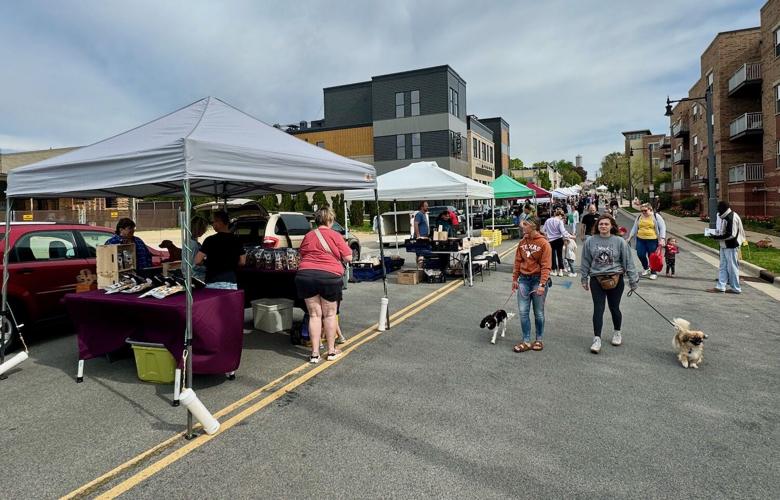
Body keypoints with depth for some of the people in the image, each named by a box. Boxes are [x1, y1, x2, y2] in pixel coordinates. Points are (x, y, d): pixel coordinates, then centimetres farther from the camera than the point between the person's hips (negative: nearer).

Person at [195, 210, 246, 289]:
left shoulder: (210, 240, -8)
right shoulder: (236, 240, 3)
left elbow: (197, 261, -11)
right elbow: (242, 262, 7)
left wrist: (206, 262, 9)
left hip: (213, 283, -3)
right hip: (231, 283, 3)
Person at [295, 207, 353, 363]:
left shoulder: (307, 236, 9)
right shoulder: (335, 236, -2)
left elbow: (302, 256, 17)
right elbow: (348, 258, -2)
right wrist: (345, 246, 18)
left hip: (306, 275, 3)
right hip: (329, 277, -3)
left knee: (314, 315, 9)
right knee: (330, 315, 11)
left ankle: (315, 353, 9)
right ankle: (331, 351, 19)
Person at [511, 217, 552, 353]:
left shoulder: (543, 243, -11)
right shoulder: (522, 242, 5)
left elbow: (546, 266, -14)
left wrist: (542, 284, -20)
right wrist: (515, 279, 9)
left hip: (538, 279, -4)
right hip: (524, 279, 4)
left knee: (538, 312, 8)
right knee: (523, 311, 1)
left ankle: (539, 340, 23)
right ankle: (526, 341, 9)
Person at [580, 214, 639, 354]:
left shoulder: (619, 241, -3)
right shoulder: (590, 241, 0)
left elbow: (628, 261, 0)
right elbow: (585, 261, 8)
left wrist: (633, 279, 1)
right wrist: (584, 279, 11)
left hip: (615, 279, 0)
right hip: (596, 279, 0)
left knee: (614, 308, 11)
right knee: (598, 309, -4)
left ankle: (617, 332, 35)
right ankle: (597, 339, 0)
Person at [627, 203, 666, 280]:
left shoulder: (656, 216, -3)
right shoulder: (639, 217, 9)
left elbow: (662, 228, -6)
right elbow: (634, 228, 14)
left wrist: (662, 239, -15)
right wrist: (630, 237, 7)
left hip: (652, 240, -4)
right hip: (640, 240, 4)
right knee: (641, 255, 1)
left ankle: (653, 272, 17)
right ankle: (646, 267, 30)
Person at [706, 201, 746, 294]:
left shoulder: (732, 218, -18)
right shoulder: (724, 217, 10)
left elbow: (731, 235, -22)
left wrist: (717, 237, -20)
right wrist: (715, 233, 6)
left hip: (731, 247, -9)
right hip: (724, 246, 9)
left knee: (732, 267, 0)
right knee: (723, 266, 10)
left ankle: (736, 288, 11)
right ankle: (720, 287, 14)